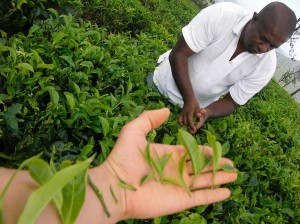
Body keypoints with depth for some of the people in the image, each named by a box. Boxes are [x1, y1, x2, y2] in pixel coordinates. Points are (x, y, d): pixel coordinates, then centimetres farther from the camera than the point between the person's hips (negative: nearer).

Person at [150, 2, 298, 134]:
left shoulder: (266, 65, -20)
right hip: (165, 83, -1)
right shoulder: (221, 15, -29)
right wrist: (189, 99, -39)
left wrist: (207, 113, -34)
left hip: (202, 106, 1)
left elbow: (231, 102, -13)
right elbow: (178, 54, -27)